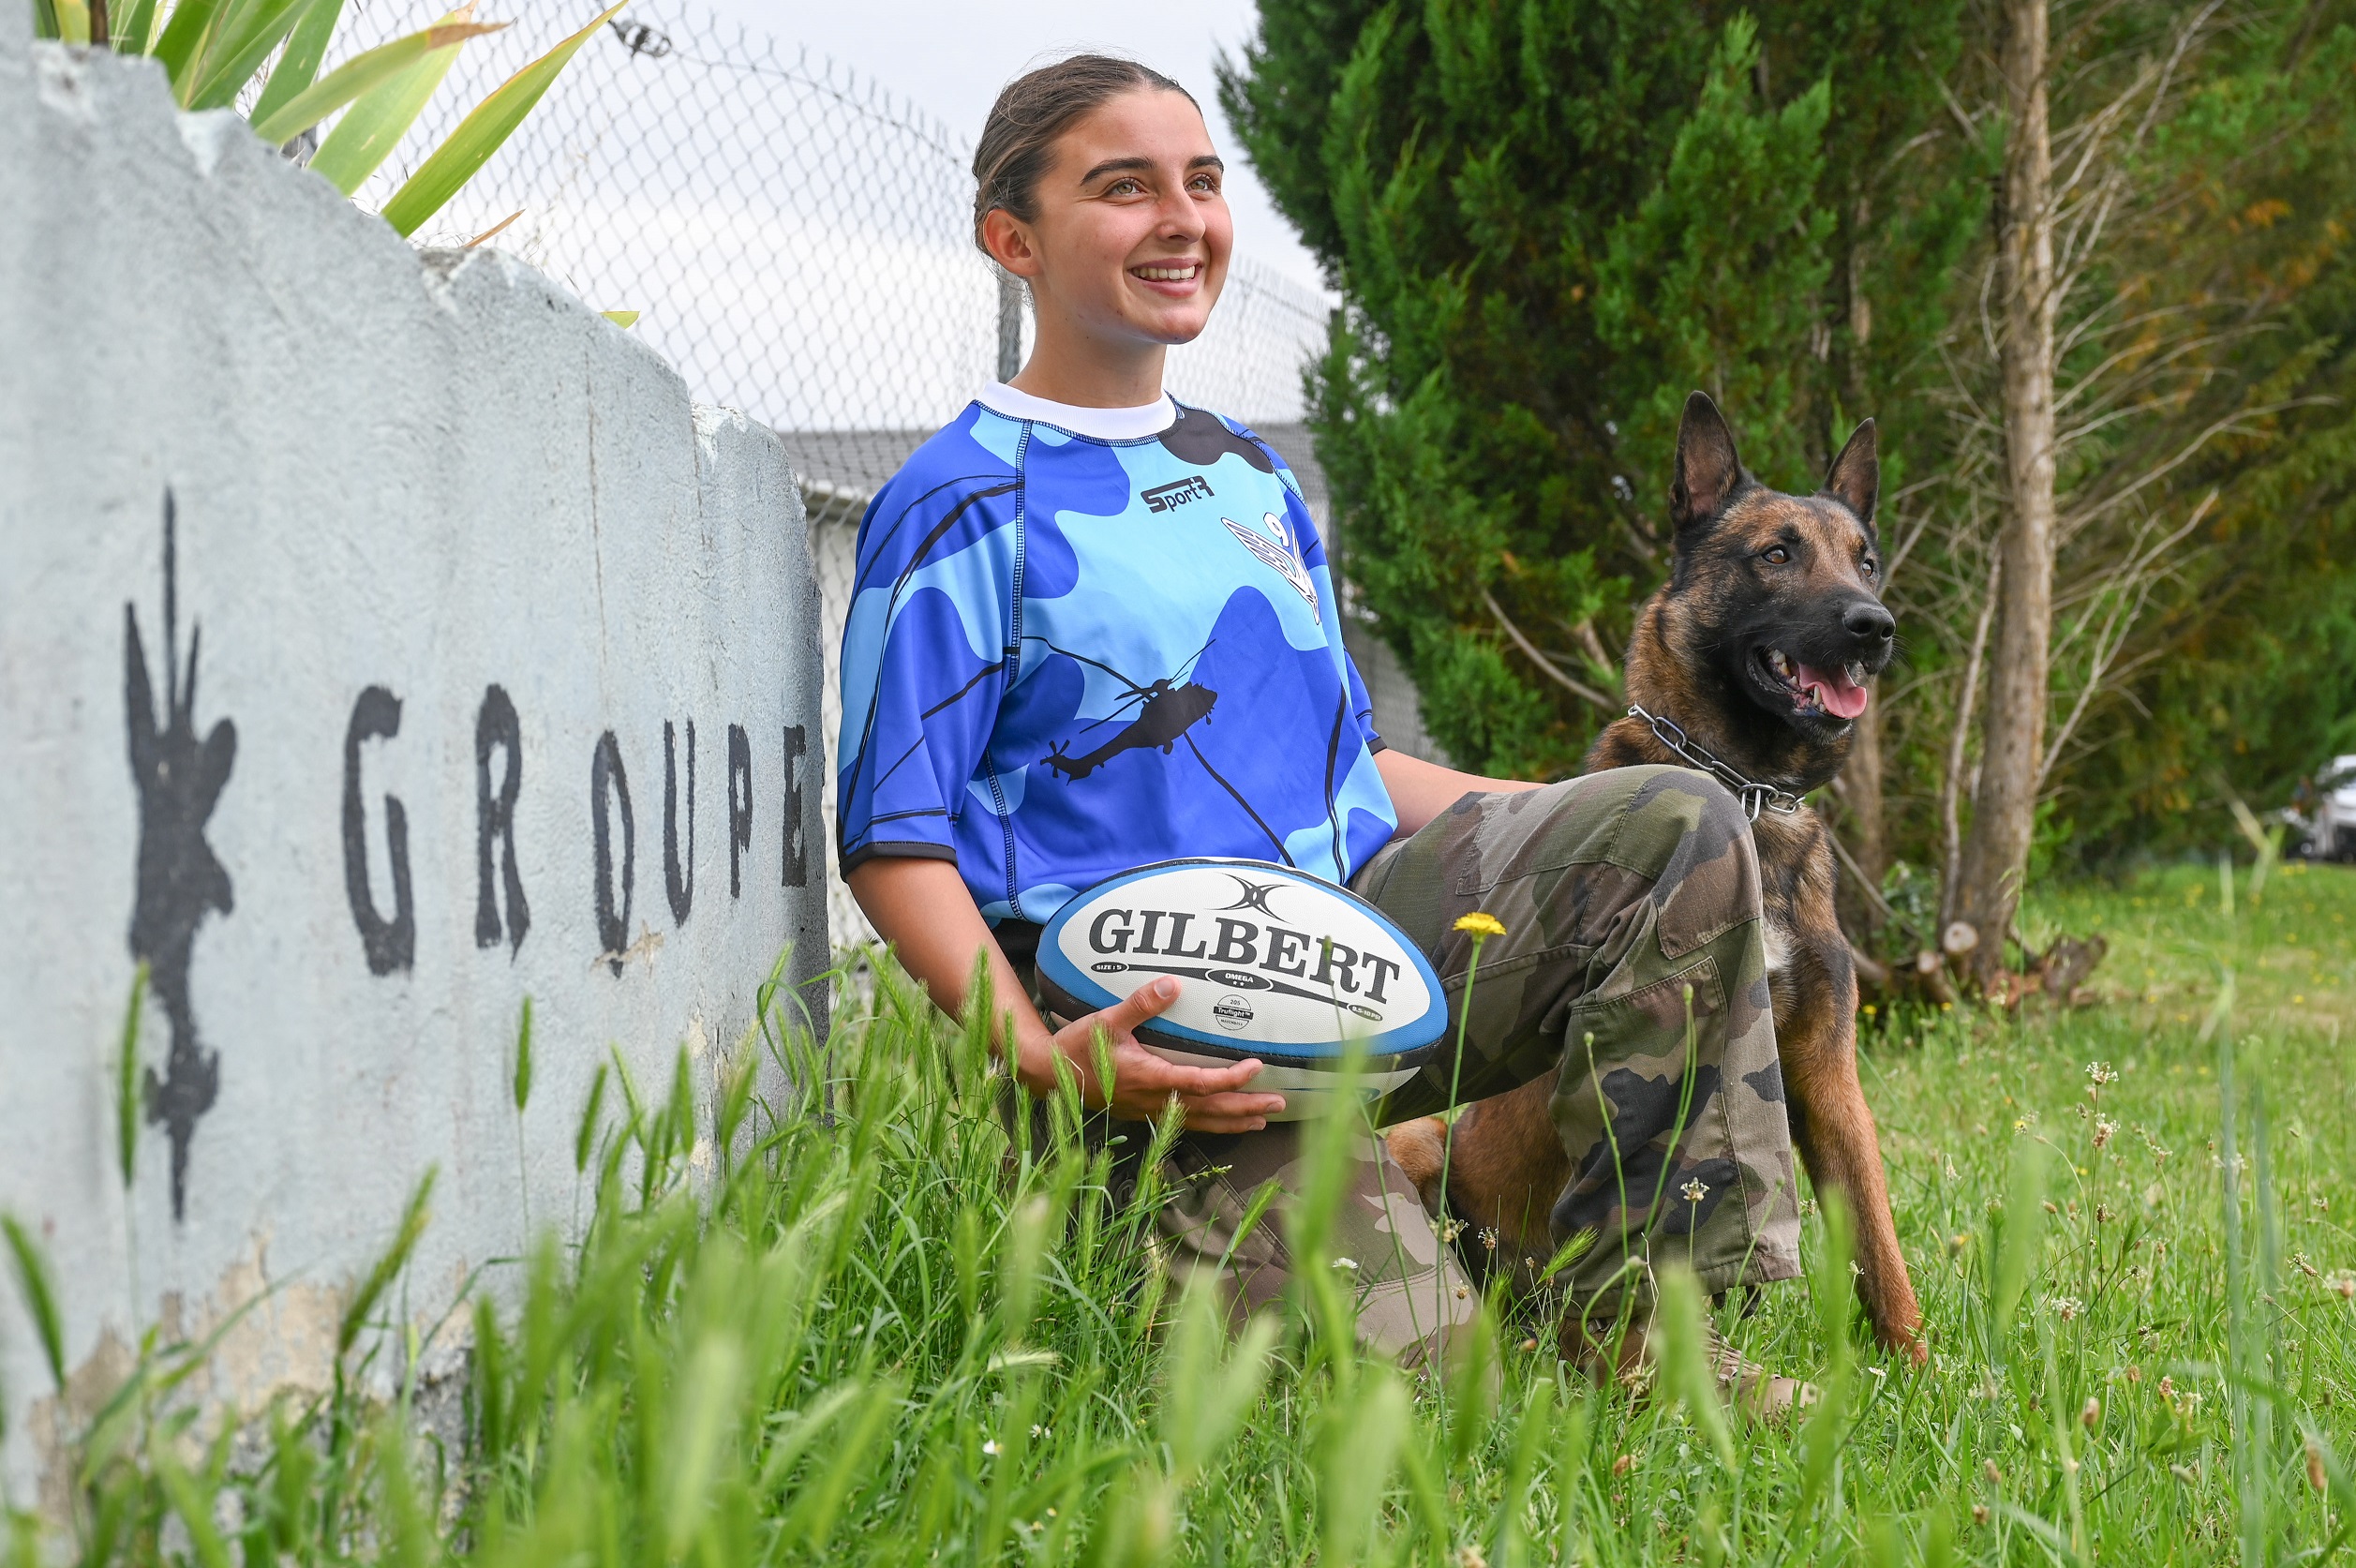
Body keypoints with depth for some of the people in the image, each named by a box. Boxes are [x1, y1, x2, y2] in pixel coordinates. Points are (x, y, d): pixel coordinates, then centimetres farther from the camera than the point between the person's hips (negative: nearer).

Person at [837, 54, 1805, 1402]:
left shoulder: (1257, 479, 20)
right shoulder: (966, 511, -5)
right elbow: (896, 841, -9)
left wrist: (1568, 827, 12)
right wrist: (1038, 1054, -25)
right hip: (1166, 1025, -7)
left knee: (1683, 830, -12)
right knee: (1405, 1370, -23)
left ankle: (1646, 1317, -10)